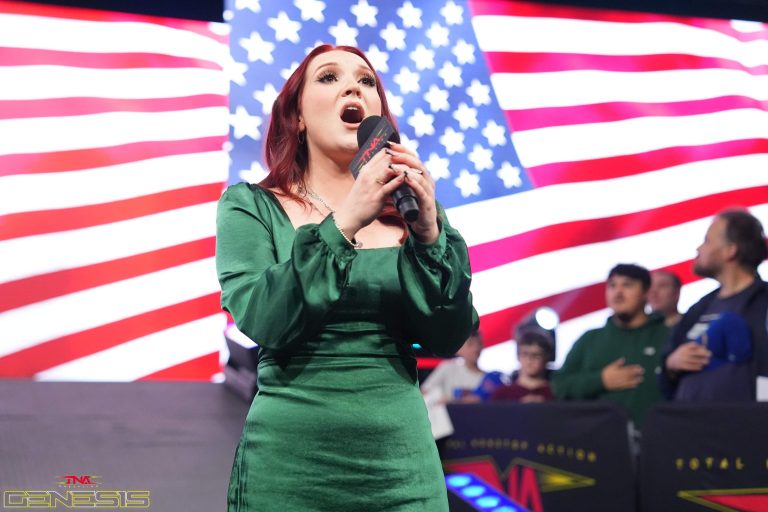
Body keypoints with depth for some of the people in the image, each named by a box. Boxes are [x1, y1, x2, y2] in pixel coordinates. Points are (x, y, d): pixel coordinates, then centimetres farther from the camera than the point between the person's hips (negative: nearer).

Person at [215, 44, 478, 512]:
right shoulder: (251, 206, 0)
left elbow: (448, 339, -2)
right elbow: (262, 321, -15)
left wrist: (428, 234, -16)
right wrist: (343, 225, -23)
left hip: (404, 462, 2)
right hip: (290, 463, -2)